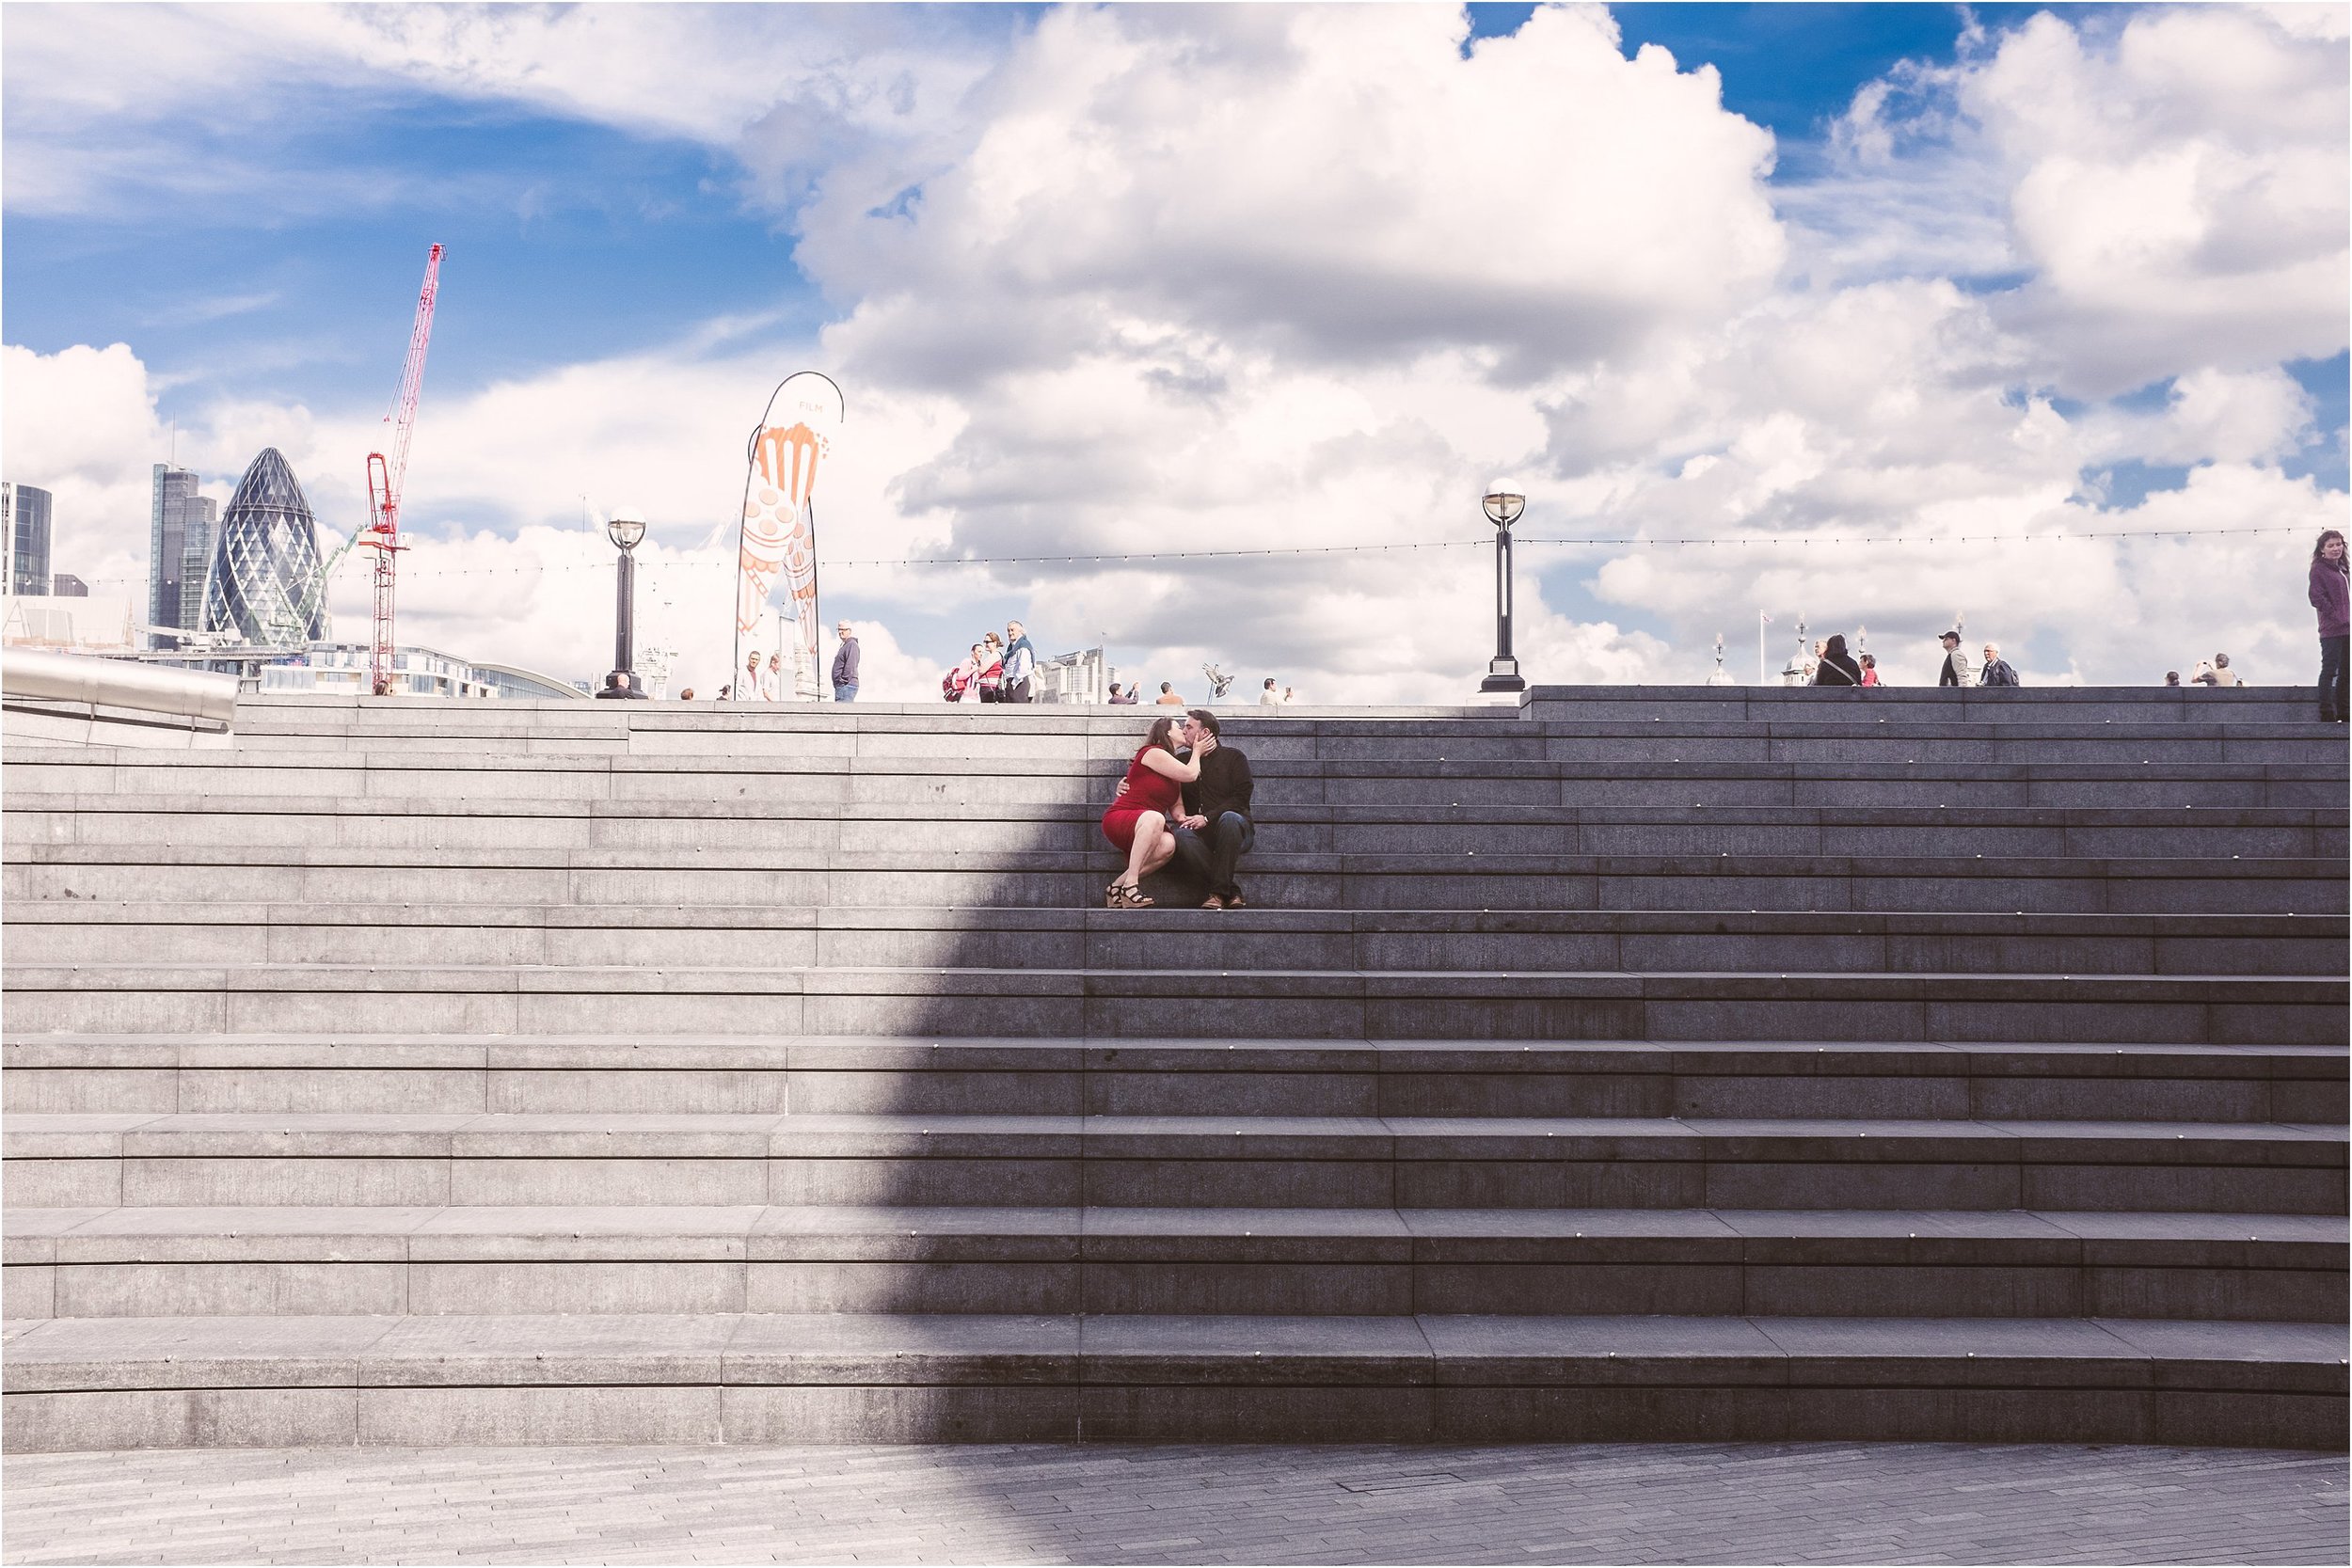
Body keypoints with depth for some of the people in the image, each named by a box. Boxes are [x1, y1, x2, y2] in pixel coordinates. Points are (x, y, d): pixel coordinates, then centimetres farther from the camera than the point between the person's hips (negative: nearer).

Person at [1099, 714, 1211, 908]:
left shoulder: (1173, 771, 23)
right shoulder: (1153, 753, -4)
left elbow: (1177, 810, 13)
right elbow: (1190, 774, -7)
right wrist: (1197, 752, 10)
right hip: (1118, 819, -7)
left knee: (1168, 844, -30)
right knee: (1154, 818, -41)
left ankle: (1117, 886, -21)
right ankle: (1131, 884, -42)